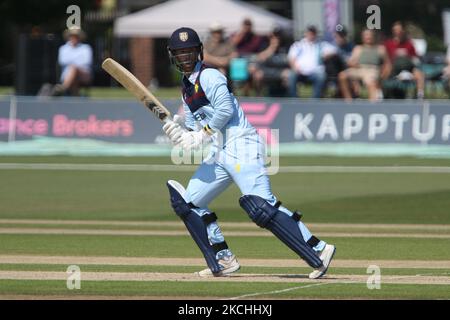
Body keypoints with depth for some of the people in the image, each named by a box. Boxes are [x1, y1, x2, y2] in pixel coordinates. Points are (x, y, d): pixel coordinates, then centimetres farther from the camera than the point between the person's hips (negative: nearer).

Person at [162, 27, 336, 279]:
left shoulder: (209, 76, -6)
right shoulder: (187, 88, 21)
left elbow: (225, 110, -19)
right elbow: (193, 130, 21)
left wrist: (201, 137, -16)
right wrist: (178, 132, 0)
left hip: (241, 145, -10)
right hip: (220, 154, 10)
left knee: (261, 206, -22)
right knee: (187, 202, 10)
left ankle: (318, 251, -26)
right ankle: (224, 261, 13)